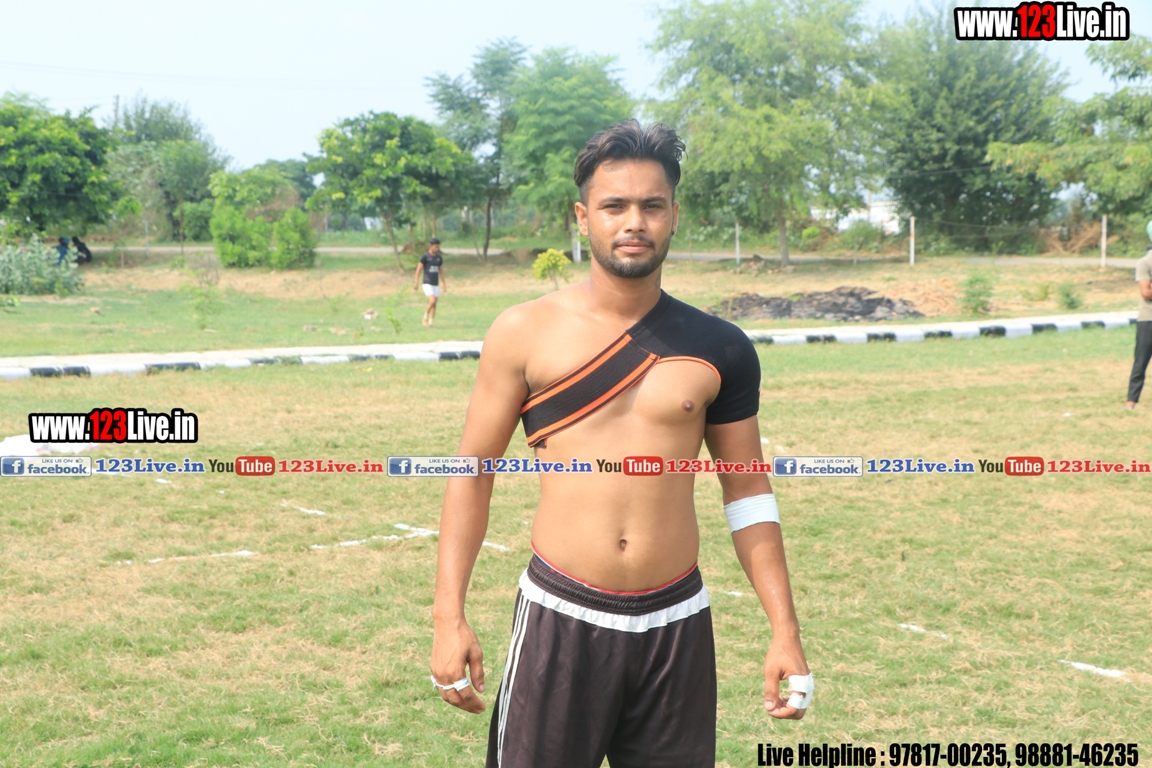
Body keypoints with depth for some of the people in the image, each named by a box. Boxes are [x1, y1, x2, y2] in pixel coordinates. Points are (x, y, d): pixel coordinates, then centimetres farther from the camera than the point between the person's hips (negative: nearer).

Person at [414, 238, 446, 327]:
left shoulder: (439, 258, 9)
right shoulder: (425, 257, -6)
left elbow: (441, 271, 18)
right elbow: (418, 270, -5)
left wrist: (444, 283, 16)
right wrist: (416, 283, -10)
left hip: (436, 284, 5)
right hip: (427, 284, -5)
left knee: (434, 304, 3)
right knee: (432, 301, -19)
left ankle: (431, 322, 8)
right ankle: (425, 317, 0)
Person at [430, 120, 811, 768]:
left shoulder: (718, 349, 2)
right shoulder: (526, 334, -3)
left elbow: (748, 493, 9)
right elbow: (472, 474, 2)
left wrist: (785, 630, 5)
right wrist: (450, 617, -4)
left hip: (677, 625, 2)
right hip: (559, 618, -1)